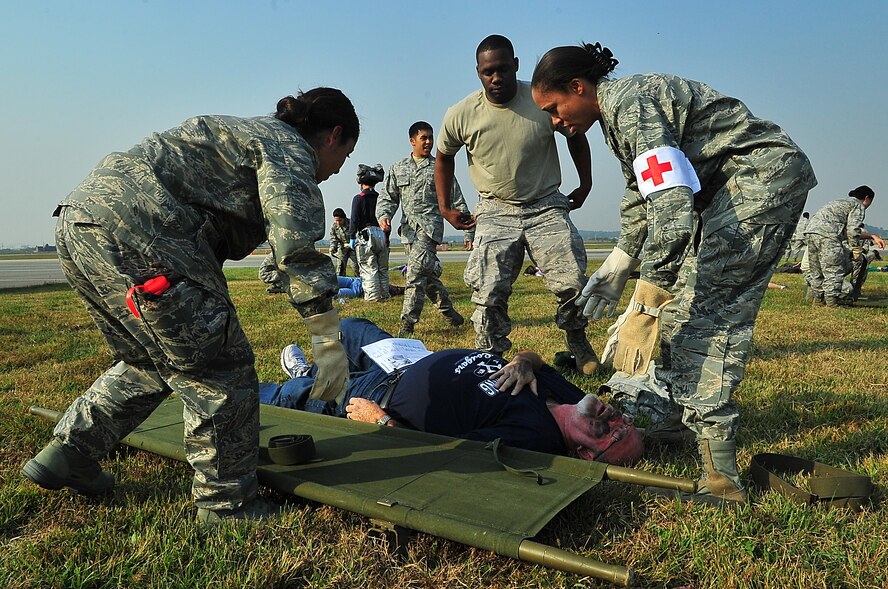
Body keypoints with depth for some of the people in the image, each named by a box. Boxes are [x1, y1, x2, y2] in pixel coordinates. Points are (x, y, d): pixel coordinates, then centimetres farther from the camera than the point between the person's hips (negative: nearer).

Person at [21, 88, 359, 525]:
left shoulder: (245, 133, 30)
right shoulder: (289, 148, 0)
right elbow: (295, 241, -17)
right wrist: (328, 340, -17)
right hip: (130, 232, -10)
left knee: (151, 362, 24)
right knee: (220, 372, -4)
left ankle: (66, 453, 33)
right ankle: (227, 508, 7)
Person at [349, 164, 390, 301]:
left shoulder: (358, 198, -4)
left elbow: (354, 219, -7)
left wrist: (351, 237, 0)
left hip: (365, 237, -5)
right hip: (382, 236, 5)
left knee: (369, 269, -4)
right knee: (383, 269, 12)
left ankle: (373, 297, -6)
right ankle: (384, 295, 15)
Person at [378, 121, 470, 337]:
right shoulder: (398, 168, 16)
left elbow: (457, 201, 9)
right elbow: (388, 197, 16)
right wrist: (384, 216, -5)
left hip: (430, 224, -4)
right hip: (409, 228, 4)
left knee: (416, 272, -17)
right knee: (428, 273, 8)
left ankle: (408, 323, -16)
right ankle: (447, 310, 27)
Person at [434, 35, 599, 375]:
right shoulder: (461, 114, -7)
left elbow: (576, 136, 9)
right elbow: (444, 156, 12)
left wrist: (586, 185, 9)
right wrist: (445, 207, 8)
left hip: (546, 206, 0)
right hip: (495, 212, 0)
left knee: (573, 282, -8)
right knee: (488, 293, -9)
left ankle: (577, 342, 20)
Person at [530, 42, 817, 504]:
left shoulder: (628, 103, -19)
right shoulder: (618, 110, 13)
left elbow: (672, 207, -31)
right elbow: (641, 196, 23)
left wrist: (647, 304, -31)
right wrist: (615, 271, 23)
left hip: (765, 175, -10)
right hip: (732, 186, 10)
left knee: (698, 306, -16)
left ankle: (720, 478, -15)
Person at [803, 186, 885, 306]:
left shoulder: (843, 202, 35)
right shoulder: (858, 206, 9)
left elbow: (850, 229, 37)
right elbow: (852, 230, -4)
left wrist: (872, 236, 42)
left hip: (810, 229, 9)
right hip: (827, 234, -9)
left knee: (816, 269, 15)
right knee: (833, 269, -4)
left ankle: (818, 297, 20)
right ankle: (832, 300, -7)